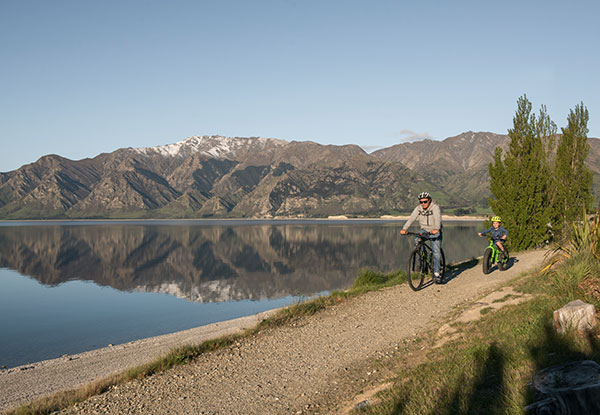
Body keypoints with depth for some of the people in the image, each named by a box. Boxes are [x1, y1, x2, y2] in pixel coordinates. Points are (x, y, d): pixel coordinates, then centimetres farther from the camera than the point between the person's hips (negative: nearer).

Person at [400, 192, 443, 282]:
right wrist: (404, 229, -37)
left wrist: (436, 229, -54)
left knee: (436, 253, -9)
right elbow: (411, 218, -20)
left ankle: (436, 274, -1)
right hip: (424, 230, 3)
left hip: (435, 233, -3)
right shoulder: (418, 208, -8)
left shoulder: (435, 207, -19)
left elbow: (437, 219, -35)